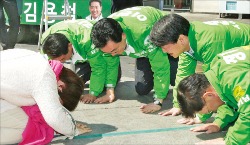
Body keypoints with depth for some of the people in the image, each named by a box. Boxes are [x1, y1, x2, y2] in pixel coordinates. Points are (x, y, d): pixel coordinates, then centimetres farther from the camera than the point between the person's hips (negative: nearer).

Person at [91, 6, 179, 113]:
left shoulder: (144, 33, -46)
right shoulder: (107, 39, -28)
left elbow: (161, 67, -40)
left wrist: (158, 102, -37)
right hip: (144, 49, 4)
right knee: (142, 90, -4)